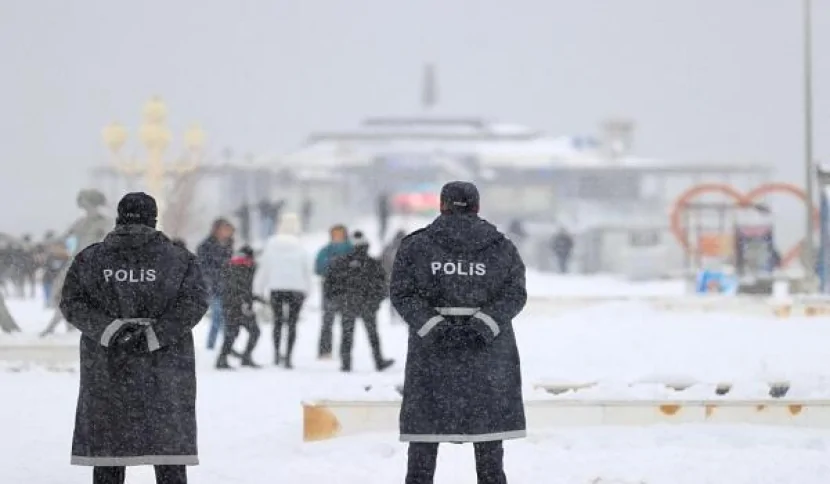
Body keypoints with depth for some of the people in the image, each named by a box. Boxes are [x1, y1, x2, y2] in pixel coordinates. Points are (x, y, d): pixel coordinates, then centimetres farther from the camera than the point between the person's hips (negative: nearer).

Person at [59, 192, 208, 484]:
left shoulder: (89, 259, 4)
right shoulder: (178, 259, 0)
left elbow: (72, 303, -5)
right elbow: (194, 303, -11)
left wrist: (110, 329, -14)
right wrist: (152, 335, -16)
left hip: (107, 370, 1)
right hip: (164, 370, -1)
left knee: (108, 447, 7)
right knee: (169, 444, 1)